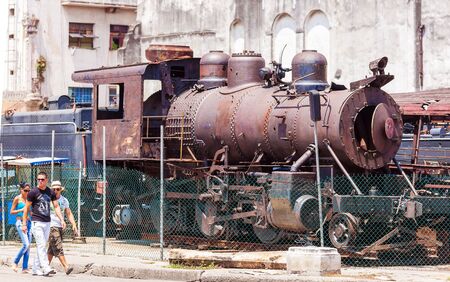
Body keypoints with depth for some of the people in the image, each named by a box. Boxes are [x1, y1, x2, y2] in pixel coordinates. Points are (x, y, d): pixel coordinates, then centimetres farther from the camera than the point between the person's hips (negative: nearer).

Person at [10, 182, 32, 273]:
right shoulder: (17, 198, -2)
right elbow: (12, 211, -3)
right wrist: (21, 210, -15)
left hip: (28, 223, 6)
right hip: (20, 222, -6)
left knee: (28, 246, 1)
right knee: (26, 244, -17)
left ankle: (25, 268, 4)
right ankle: (15, 262, 0)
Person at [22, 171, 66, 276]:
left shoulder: (51, 192, 8)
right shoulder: (33, 192, -5)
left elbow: (56, 207, 8)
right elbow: (26, 208, -1)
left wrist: (61, 219, -5)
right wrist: (24, 224, -4)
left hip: (47, 223, 5)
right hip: (37, 222, -5)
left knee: (41, 246, 8)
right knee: (41, 245, -14)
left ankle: (35, 269, 15)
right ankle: (46, 269, -22)